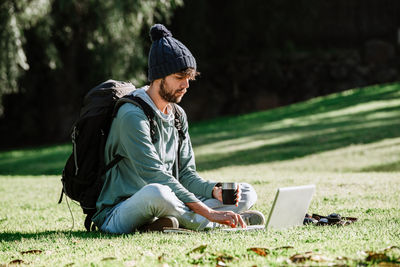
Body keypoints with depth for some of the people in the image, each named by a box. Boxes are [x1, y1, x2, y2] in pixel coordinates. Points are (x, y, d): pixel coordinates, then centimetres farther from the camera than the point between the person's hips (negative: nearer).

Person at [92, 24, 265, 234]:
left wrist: (215, 190, -11)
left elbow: (186, 174, 13)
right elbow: (156, 177, -25)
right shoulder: (132, 115, -16)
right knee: (155, 192, -43)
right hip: (119, 214, -9)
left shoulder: (178, 115, 12)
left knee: (246, 194, 0)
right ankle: (213, 224, -16)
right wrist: (209, 212, -30)